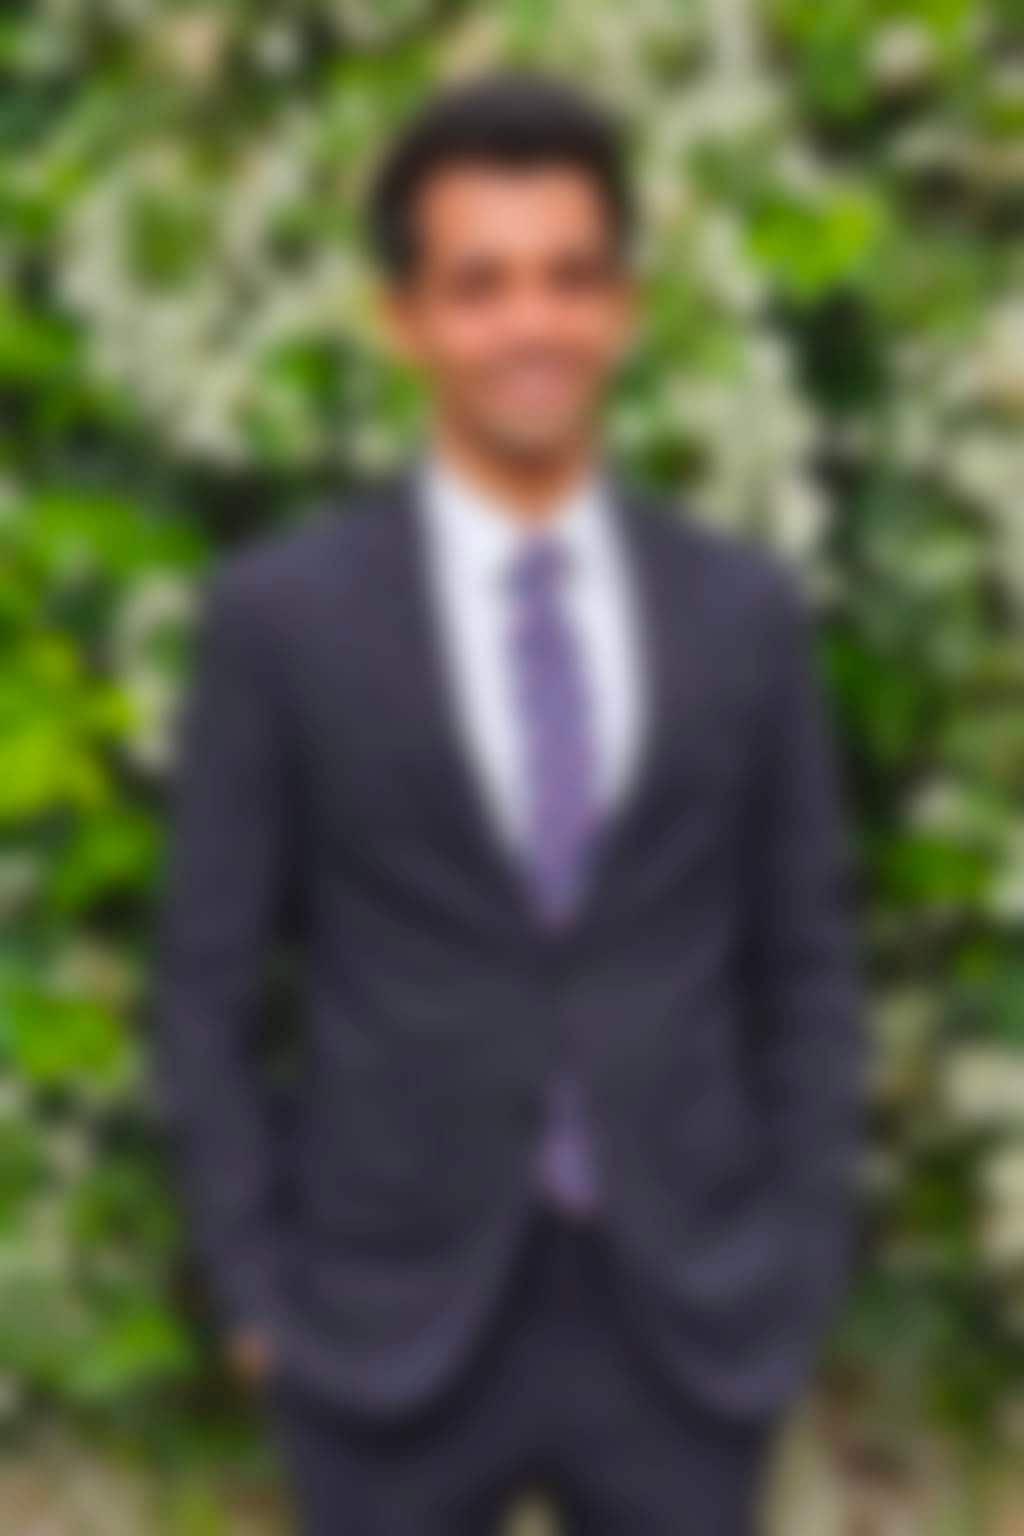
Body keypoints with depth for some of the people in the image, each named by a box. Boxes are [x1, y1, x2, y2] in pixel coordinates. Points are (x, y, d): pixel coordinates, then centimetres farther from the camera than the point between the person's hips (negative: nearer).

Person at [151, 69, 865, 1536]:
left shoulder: (746, 611, 4)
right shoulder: (281, 613, -4)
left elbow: (807, 966, 9)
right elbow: (209, 984, 0)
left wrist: (802, 1276, 3)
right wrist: (255, 1294, -3)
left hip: (683, 1316, 2)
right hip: (392, 1310, -2)